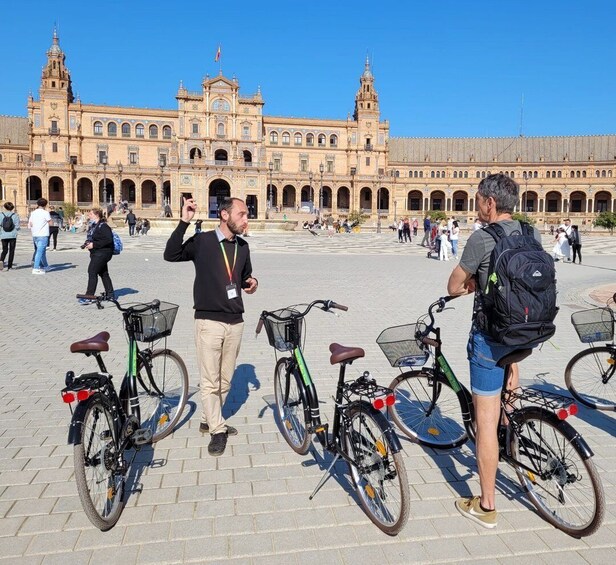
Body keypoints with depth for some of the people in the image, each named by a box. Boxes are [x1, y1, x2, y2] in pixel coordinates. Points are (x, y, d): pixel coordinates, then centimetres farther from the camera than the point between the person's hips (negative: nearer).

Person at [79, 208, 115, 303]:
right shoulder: (92, 226, 15)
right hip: (96, 253, 10)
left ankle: (88, 297, -9)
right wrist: (87, 244, 4)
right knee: (103, 273, 14)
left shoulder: (103, 226, -16)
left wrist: (94, 245, -23)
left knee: (92, 272, -12)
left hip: (102, 253, -10)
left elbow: (108, 240, -25)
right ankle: (110, 294, 24)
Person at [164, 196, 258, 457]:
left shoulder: (242, 247, 9)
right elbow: (171, 255, -18)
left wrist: (251, 282, -2)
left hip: (235, 321, 5)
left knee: (225, 379, 15)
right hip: (208, 320, -5)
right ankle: (217, 430, 17)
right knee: (210, 381, 2)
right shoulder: (202, 241, -6)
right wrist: (184, 222, -25)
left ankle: (210, 420, 33)